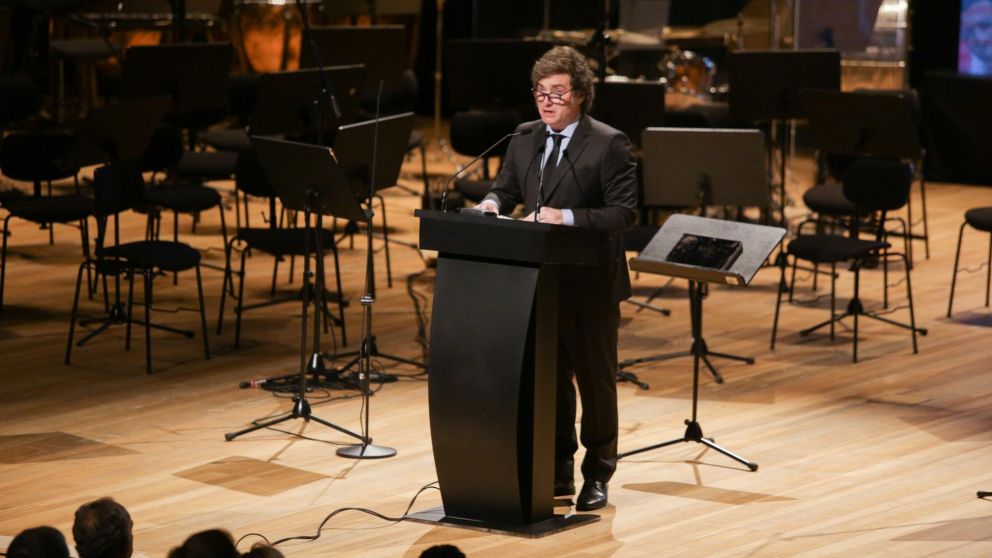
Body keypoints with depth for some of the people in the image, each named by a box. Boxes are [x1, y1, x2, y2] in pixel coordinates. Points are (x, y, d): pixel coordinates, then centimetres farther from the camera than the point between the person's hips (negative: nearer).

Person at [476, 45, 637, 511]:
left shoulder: (609, 145, -11)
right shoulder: (524, 139, 8)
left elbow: (623, 212, -16)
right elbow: (506, 187, 16)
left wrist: (566, 218, -27)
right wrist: (492, 204, -8)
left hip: (589, 285, -6)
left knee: (595, 381, 6)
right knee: (548, 380, 12)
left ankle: (596, 477, 16)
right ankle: (558, 471, 23)